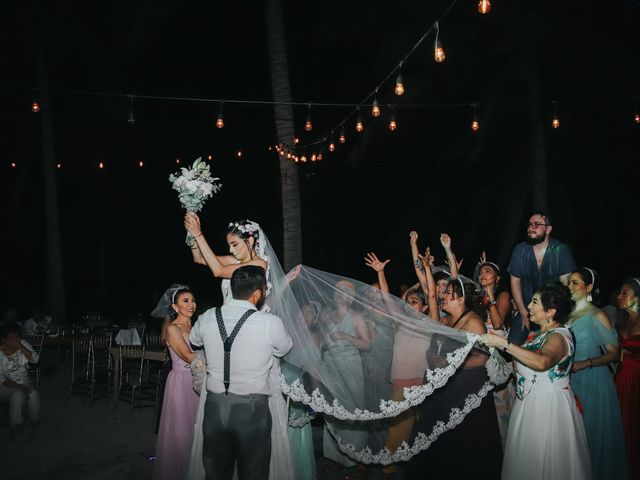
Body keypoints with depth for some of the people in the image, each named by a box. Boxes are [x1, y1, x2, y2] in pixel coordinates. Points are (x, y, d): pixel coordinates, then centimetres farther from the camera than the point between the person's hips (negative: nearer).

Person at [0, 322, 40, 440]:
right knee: (18, 395, -31)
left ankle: (35, 426, -11)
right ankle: (15, 429, -14)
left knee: (34, 394, -25)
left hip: (24, 383, 3)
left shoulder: (23, 344, -4)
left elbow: (35, 359, -14)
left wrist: (20, 347, -23)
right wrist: (18, 387, -27)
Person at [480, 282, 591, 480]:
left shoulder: (559, 336, -17)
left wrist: (504, 344, -35)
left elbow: (542, 362, -37)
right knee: (525, 461, 15)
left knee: (545, 464, 2)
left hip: (549, 406, -8)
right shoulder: (537, 333, 12)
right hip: (528, 404, 8)